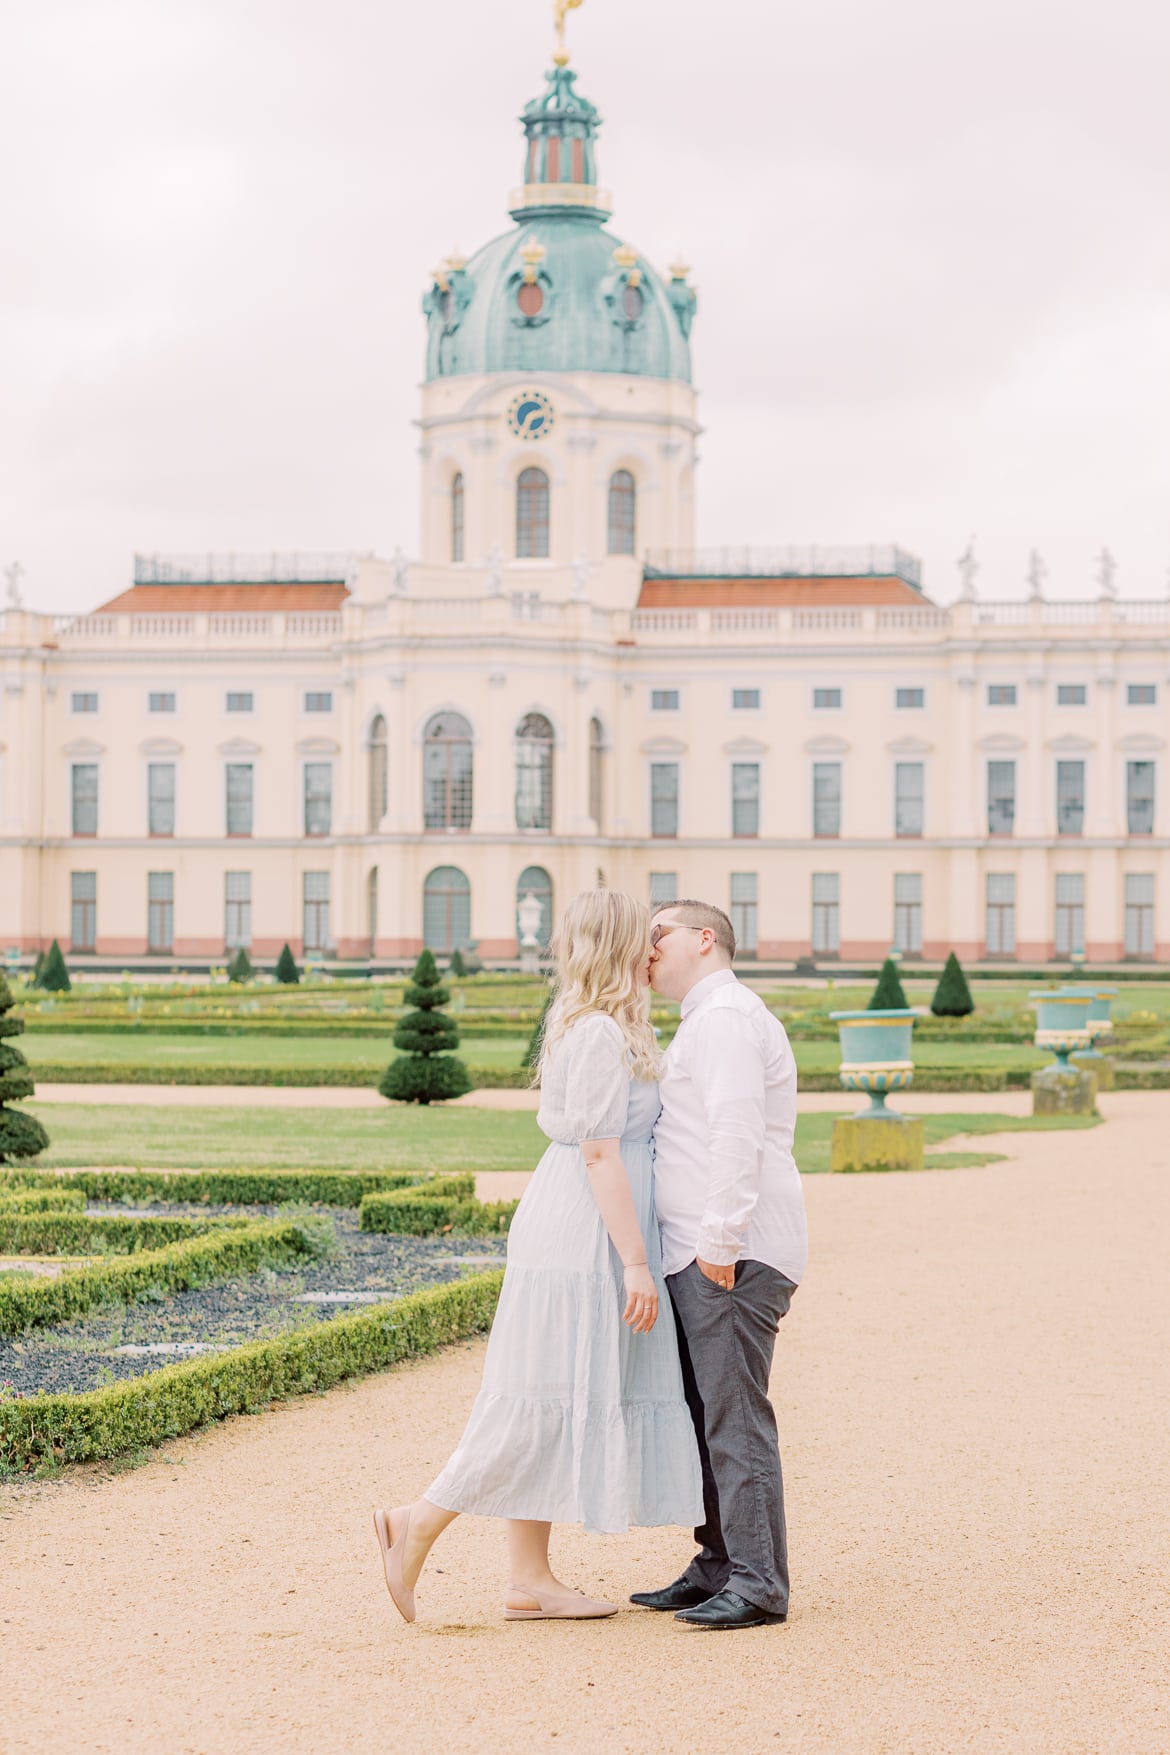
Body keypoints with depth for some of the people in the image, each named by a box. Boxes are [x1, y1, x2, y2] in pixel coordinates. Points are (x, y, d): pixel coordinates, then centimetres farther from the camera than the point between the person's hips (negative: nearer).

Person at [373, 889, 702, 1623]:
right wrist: (635, 1262, -20)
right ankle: (419, 1524, -3)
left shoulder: (584, 1029, 15)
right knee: (547, 1403, -7)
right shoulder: (602, 1036, -15)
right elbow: (599, 1154, -19)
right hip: (587, 1240, -10)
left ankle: (530, 1579, 10)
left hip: (567, 1234, 10)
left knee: (555, 1405, 9)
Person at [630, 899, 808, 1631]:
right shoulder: (713, 1020, 25)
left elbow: (737, 1135, -20)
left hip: (732, 1258, -11)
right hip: (702, 1259, 11)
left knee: (735, 1414, -11)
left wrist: (720, 1239, -24)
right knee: (704, 1414, 11)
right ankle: (718, 1570, 16)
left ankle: (758, 1585, -10)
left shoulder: (723, 1016, -9)